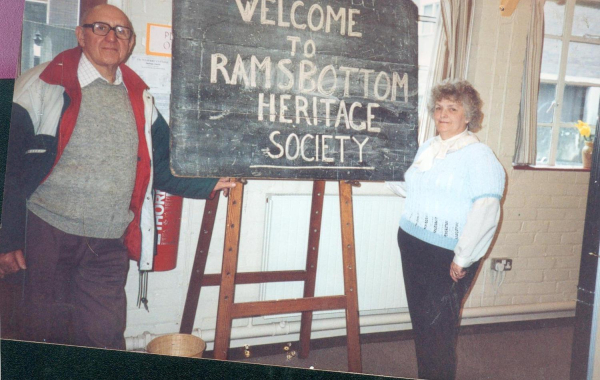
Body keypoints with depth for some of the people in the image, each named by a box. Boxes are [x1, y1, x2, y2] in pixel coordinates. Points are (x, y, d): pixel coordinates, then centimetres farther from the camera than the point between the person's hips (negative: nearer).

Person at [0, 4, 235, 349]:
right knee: (46, 336, 5)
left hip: (110, 247, 3)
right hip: (47, 234, -3)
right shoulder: (45, 85, -2)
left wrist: (209, 184, 3)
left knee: (104, 336, 6)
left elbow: (159, 167, 15)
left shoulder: (140, 100, 11)